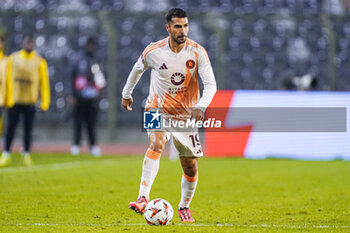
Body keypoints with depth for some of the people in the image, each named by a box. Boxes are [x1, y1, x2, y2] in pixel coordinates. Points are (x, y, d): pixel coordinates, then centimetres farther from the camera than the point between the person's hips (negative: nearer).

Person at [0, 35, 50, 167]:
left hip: (30, 100, 0)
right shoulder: (13, 58, 4)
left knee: (28, 128, 3)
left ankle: (26, 154, 17)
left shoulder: (39, 61, 2)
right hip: (14, 100, 0)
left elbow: (44, 82, 3)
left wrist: (44, 101, -1)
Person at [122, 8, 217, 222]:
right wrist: (127, 93, 23)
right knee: (157, 143, -31)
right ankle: (143, 199, -38)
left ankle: (184, 207, 30)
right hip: (158, 109, -2)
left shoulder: (198, 52, -12)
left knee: (190, 166, 5)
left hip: (186, 114, 2)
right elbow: (138, 69, 11)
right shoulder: (154, 51, -11)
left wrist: (201, 106, -33)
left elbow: (211, 84, -15)